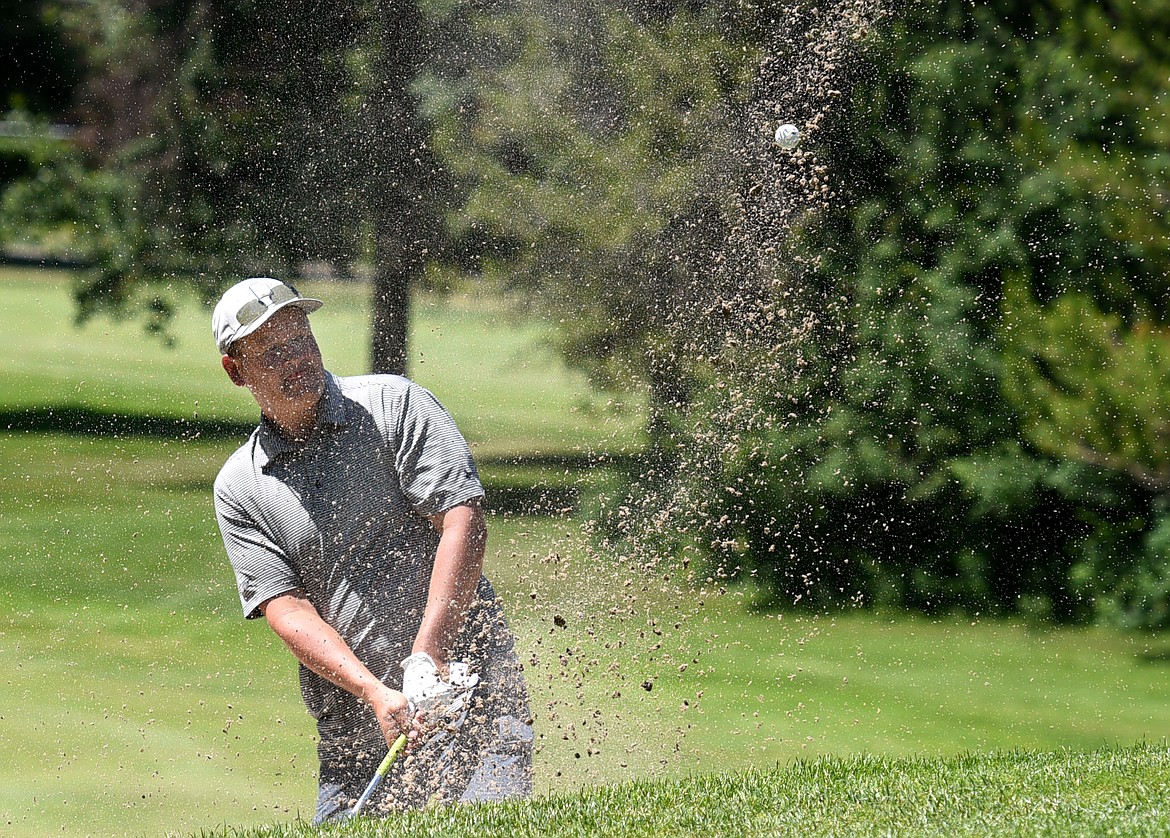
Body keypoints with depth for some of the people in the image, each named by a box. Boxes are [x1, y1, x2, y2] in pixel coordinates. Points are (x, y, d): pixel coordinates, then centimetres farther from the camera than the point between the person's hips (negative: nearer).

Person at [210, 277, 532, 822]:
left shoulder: (395, 405, 1)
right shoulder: (238, 489, 8)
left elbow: (463, 518, -8)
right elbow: (287, 609, -1)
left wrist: (427, 655, -17)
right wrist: (375, 693, -17)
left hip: (469, 690, -3)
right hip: (353, 729, 3)